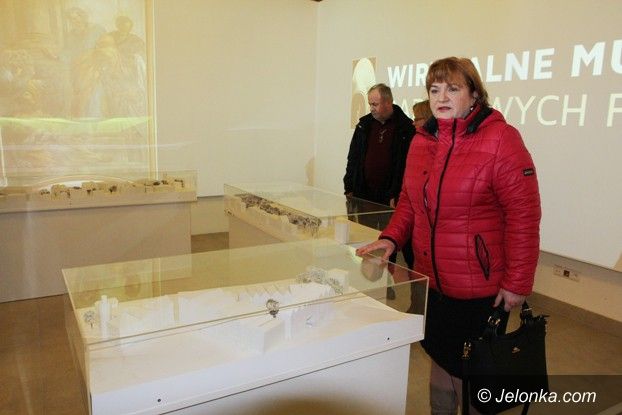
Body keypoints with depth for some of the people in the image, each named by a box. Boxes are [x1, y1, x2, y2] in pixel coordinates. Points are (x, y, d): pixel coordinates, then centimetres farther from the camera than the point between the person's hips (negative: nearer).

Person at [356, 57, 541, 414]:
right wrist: (392, 238, -2)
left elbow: (523, 215, -15)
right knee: (441, 361, 21)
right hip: (432, 281, 6)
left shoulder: (500, 139, -14)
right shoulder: (423, 140, 4)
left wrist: (517, 283, -13)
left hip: (481, 288, -5)